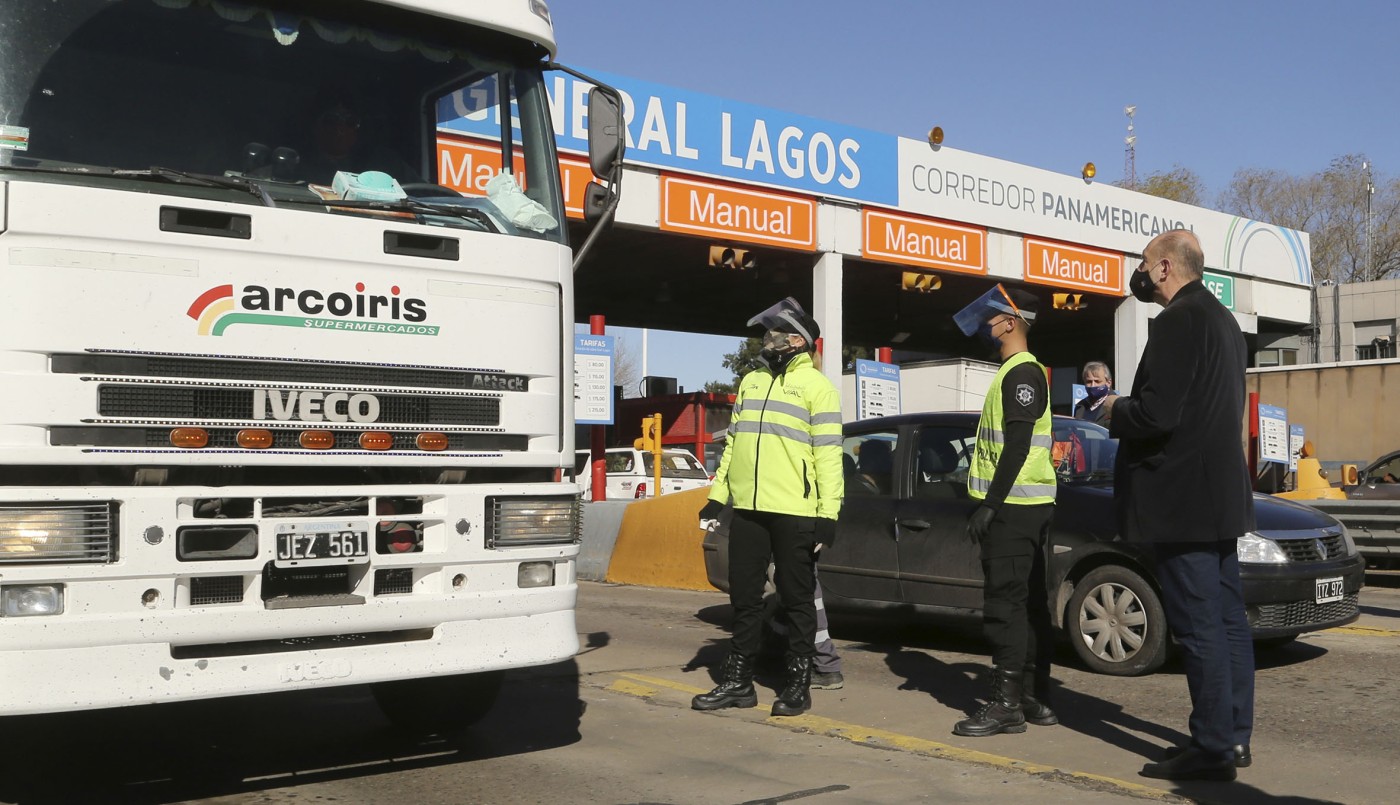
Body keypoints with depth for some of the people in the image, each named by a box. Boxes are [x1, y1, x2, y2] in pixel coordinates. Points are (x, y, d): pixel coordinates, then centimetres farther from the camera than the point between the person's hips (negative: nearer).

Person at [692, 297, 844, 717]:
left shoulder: (816, 386, -3)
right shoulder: (751, 381, 17)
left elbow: (828, 454, -8)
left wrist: (828, 513, -14)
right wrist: (718, 494, 14)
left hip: (794, 513, -6)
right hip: (747, 509, 6)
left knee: (797, 600, 4)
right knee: (744, 596, 11)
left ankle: (798, 683, 14)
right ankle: (738, 681, 20)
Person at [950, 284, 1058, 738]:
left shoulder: (1022, 372, -12)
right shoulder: (1019, 371, 20)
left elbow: (1017, 446, -20)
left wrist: (990, 505, -21)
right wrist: (989, 502, 22)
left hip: (1014, 506, -11)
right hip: (1023, 505, 11)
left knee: (1005, 603, -10)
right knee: (1028, 602, 11)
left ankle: (1007, 703, -9)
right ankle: (1035, 699, 17)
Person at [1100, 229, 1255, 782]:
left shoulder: (1179, 320, -16)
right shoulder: (1222, 319, 17)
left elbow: (1158, 413, -23)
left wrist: (1115, 410, -4)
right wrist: (1127, 405, 14)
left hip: (1181, 498, -10)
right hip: (1219, 494, 10)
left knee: (1199, 627, -5)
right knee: (1226, 619, 13)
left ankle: (1212, 749, 0)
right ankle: (1233, 736, 22)